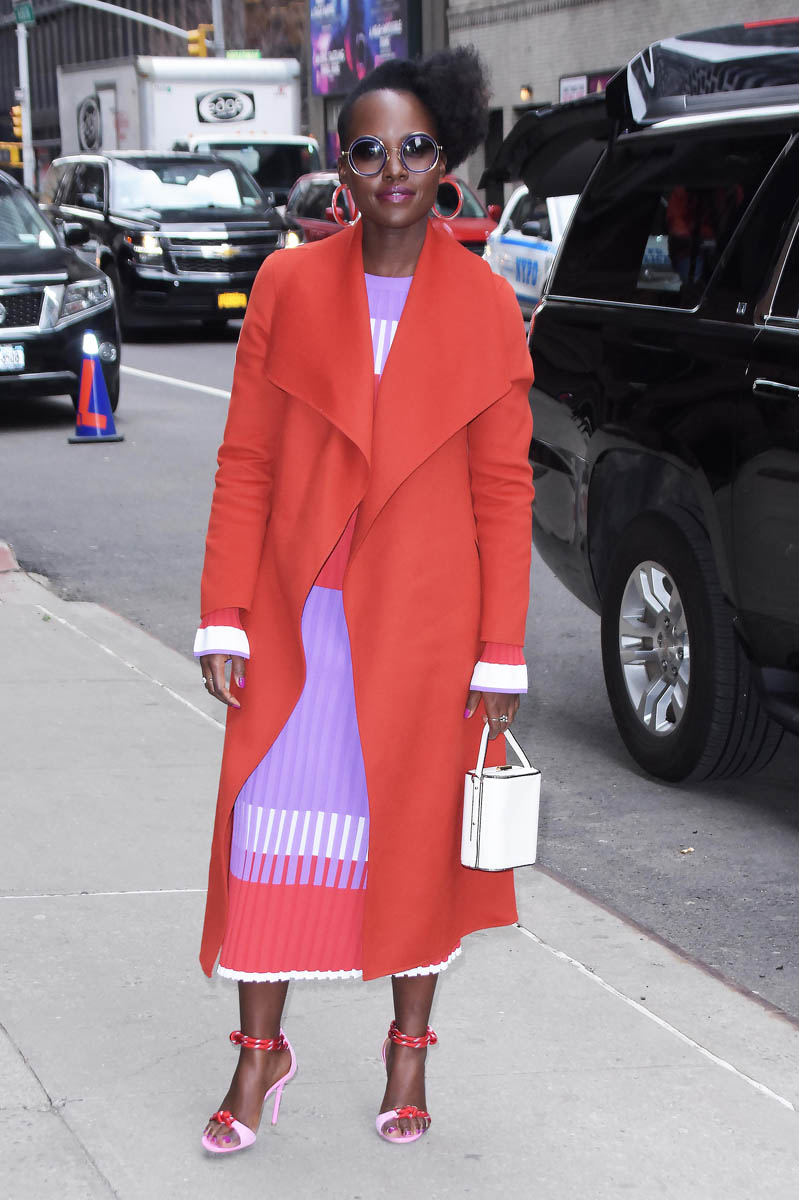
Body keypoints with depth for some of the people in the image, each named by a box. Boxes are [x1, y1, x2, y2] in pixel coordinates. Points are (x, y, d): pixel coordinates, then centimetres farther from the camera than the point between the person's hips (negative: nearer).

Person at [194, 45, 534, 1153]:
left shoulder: (485, 305, -2)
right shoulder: (289, 286, 0)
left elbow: (504, 489, -1)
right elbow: (245, 463, 2)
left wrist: (501, 654, -5)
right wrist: (224, 622, -4)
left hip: (426, 621, -1)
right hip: (298, 615, 1)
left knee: (417, 833, 9)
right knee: (272, 827, 3)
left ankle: (409, 1053, 28)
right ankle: (262, 1051, 22)